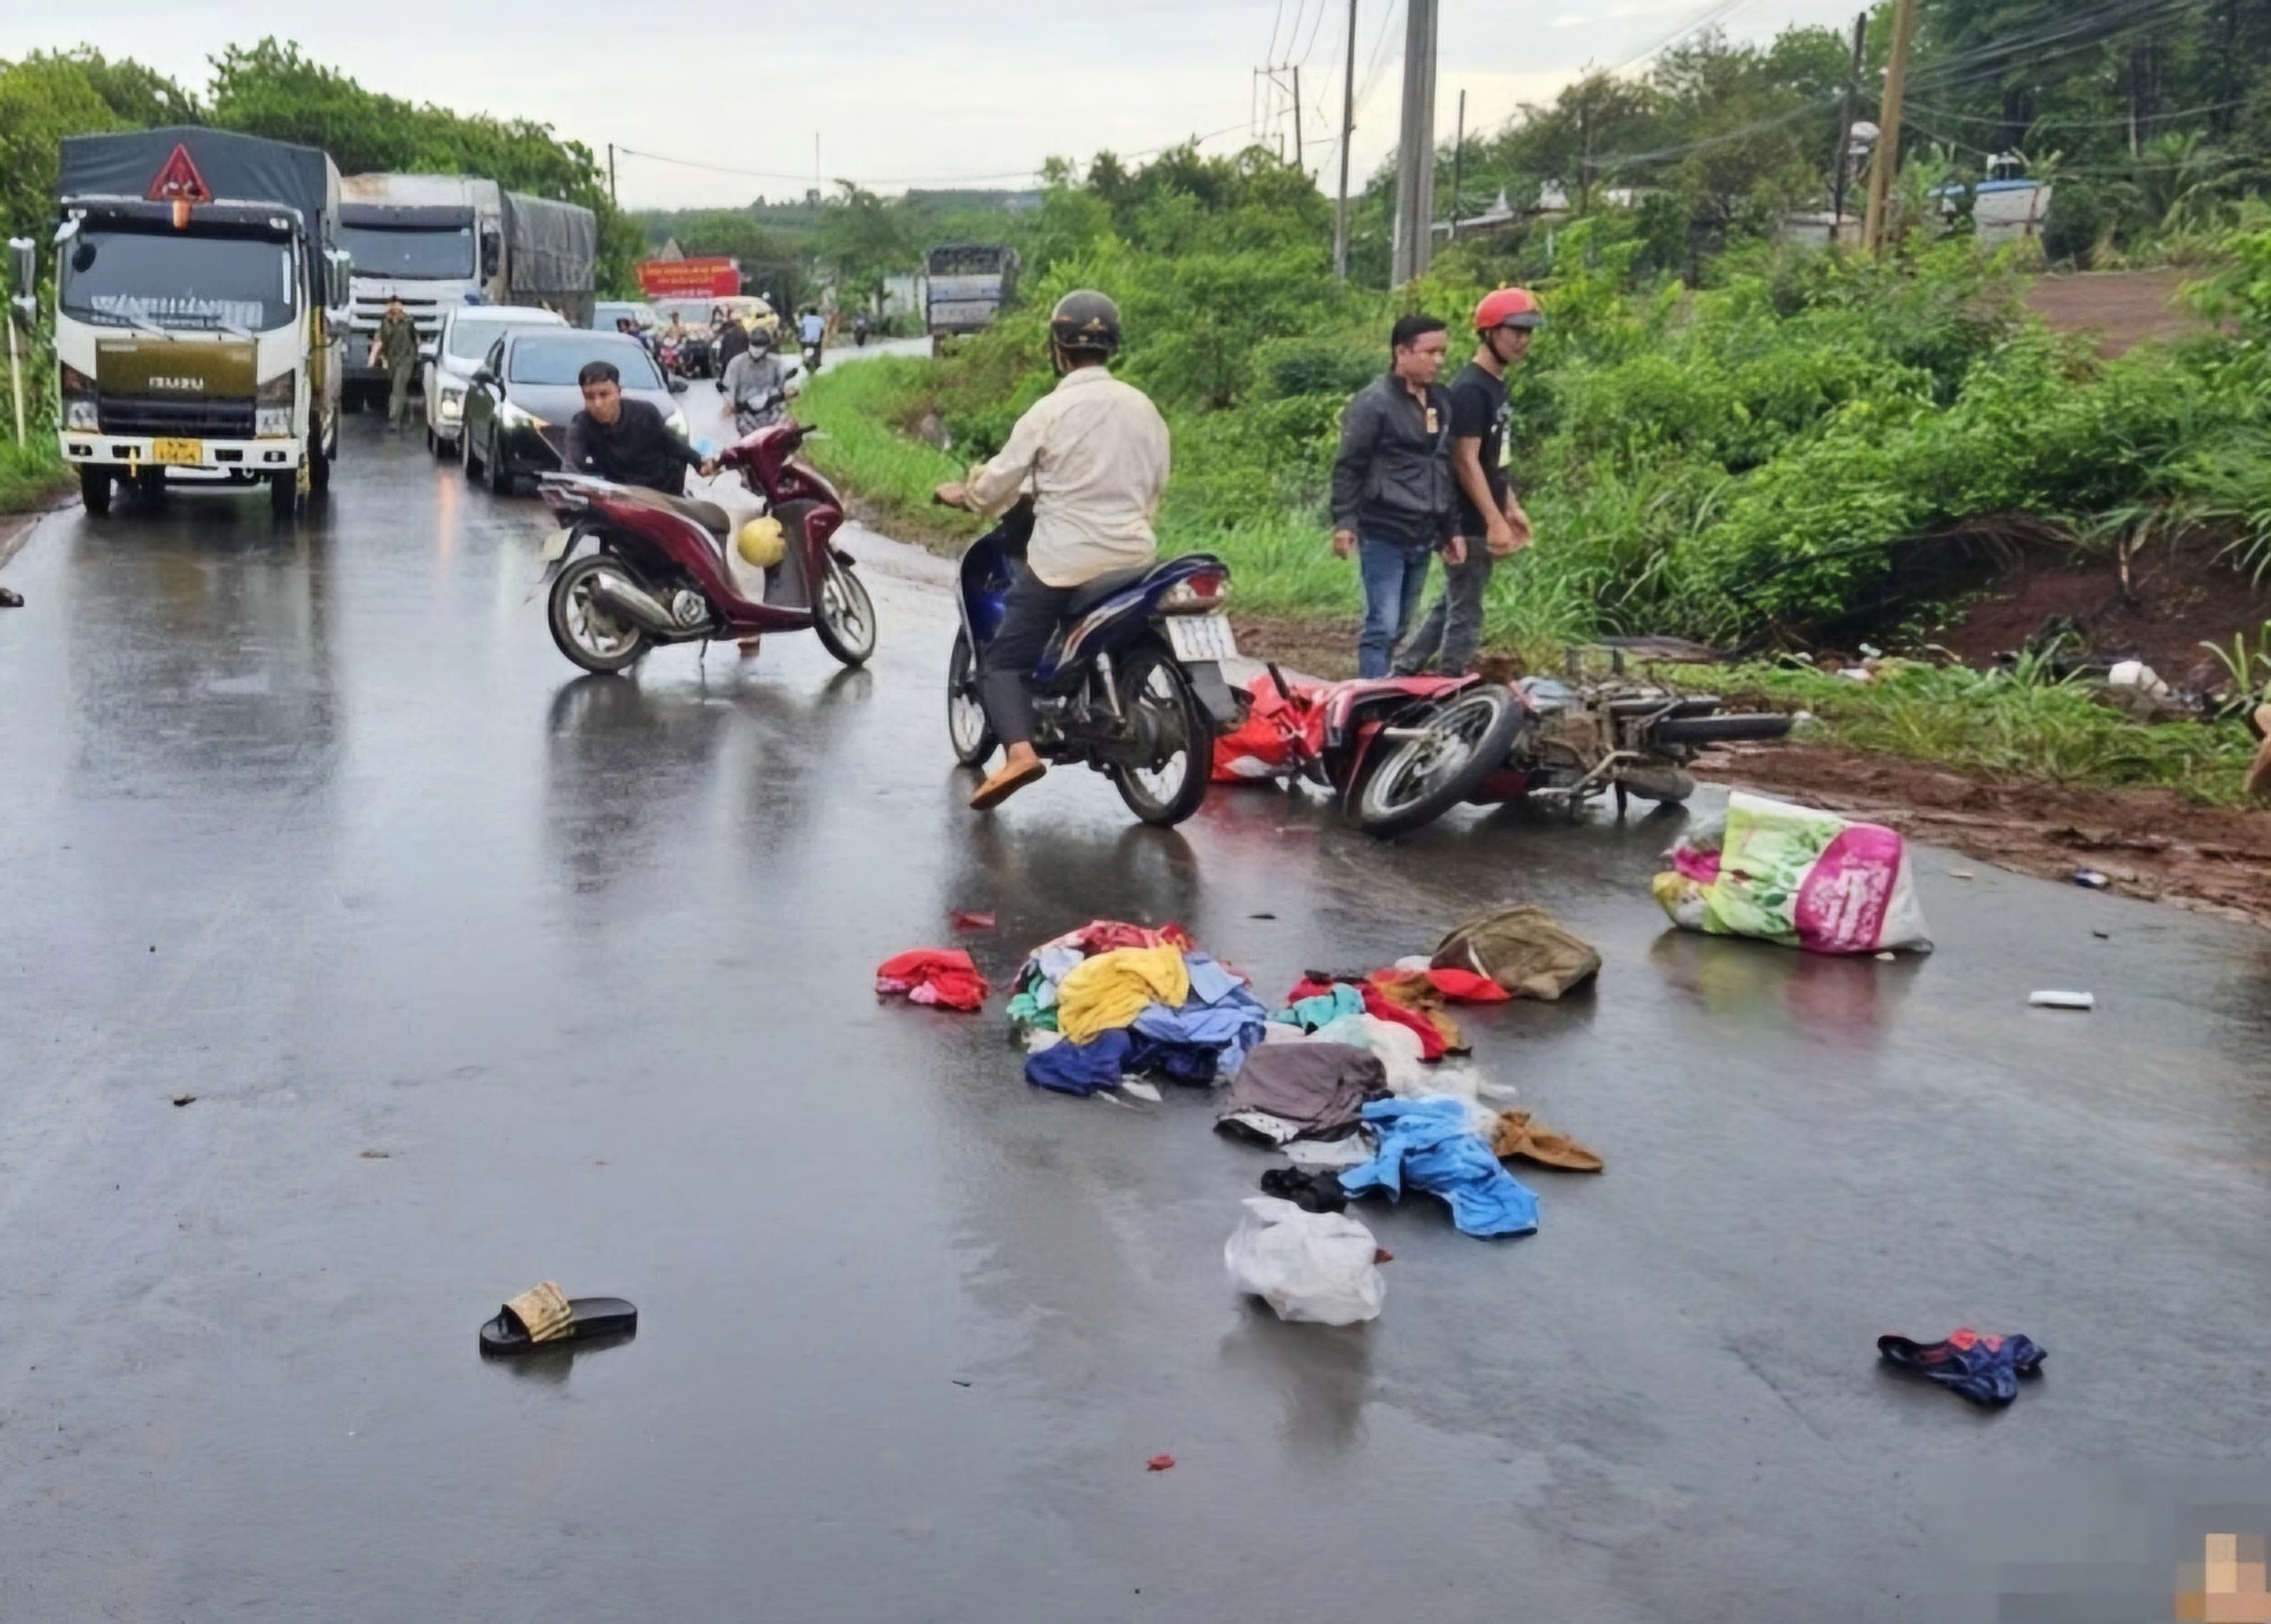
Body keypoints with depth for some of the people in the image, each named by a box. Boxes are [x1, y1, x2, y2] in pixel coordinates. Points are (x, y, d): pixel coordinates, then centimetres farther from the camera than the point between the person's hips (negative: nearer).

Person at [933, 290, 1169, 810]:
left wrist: (963, 495, 18)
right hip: (1133, 556, 5)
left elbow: (999, 481, -3)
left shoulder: (1049, 411, -10)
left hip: (1063, 561, -5)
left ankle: (1018, 749, -22)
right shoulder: (1143, 407, 4)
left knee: (1005, 660, 0)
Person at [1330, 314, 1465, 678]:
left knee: (1400, 627, 12)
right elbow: (1348, 466, -10)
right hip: (1383, 534, -7)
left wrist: (1451, 530, 17)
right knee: (1382, 626, -9)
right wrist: (1343, 521, -17)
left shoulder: (1441, 402, 14)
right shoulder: (1374, 402, -9)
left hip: (1422, 537, 7)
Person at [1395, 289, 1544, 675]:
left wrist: (1512, 508, 19)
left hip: (1483, 520, 10)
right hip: (1470, 523, -9)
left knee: (1451, 604, 16)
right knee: (1465, 613, -2)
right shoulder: (1470, 389, -16)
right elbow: (1466, 462, -20)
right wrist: (1495, 521, -22)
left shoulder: (1497, 385, 14)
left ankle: (1403, 673, 24)